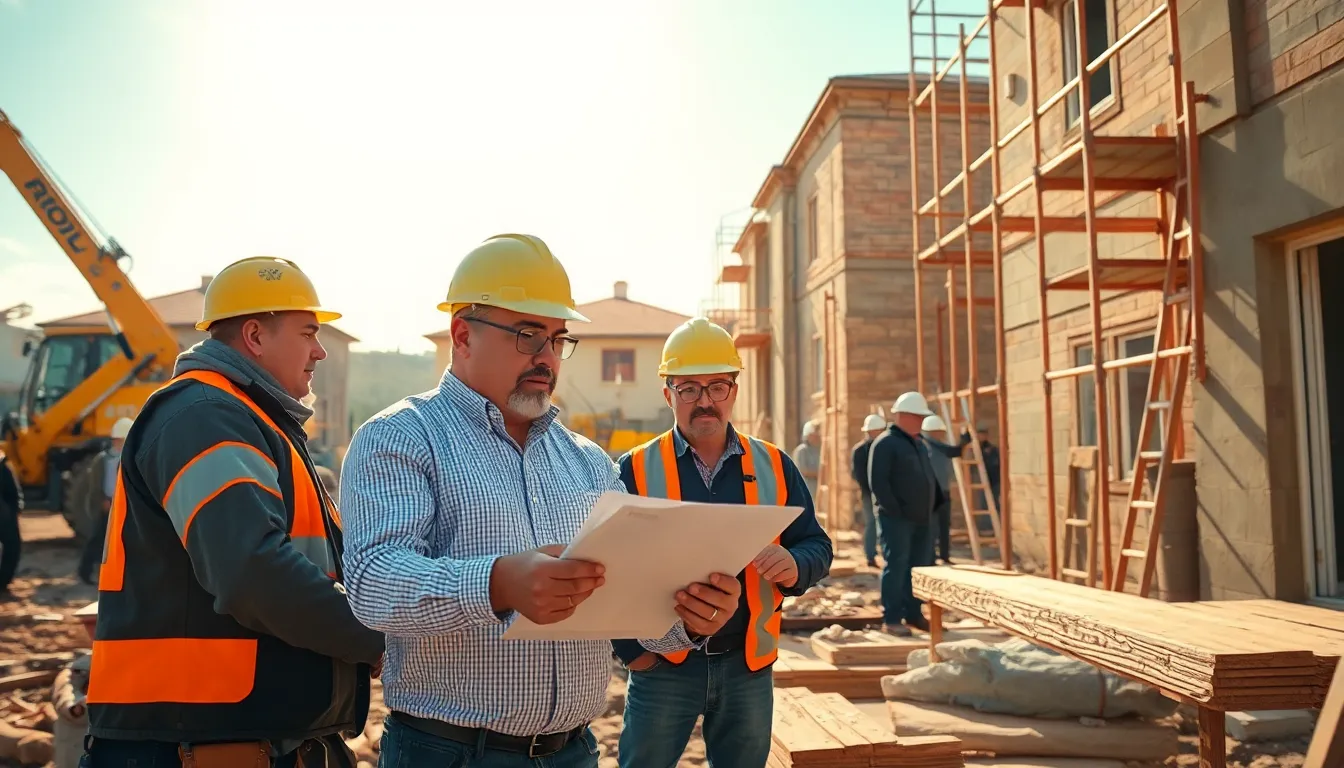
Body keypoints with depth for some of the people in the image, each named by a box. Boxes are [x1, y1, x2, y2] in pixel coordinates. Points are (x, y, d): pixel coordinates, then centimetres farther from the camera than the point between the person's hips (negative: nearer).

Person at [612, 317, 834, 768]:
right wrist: (630, 648, -8)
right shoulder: (636, 470, -3)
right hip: (662, 664, -2)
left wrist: (795, 566, -17)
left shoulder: (774, 466, 4)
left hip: (748, 663, 2)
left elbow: (817, 547, 5)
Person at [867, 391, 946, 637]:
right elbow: (877, 482, -16)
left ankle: (913, 614, 20)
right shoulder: (885, 443, -9)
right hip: (896, 518, -8)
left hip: (922, 517, 8)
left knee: (920, 566, 10)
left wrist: (937, 502, 14)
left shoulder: (918, 443, 19)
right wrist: (895, 510, -18)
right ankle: (891, 619, -1)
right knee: (896, 566, -6)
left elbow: (930, 477, 26)